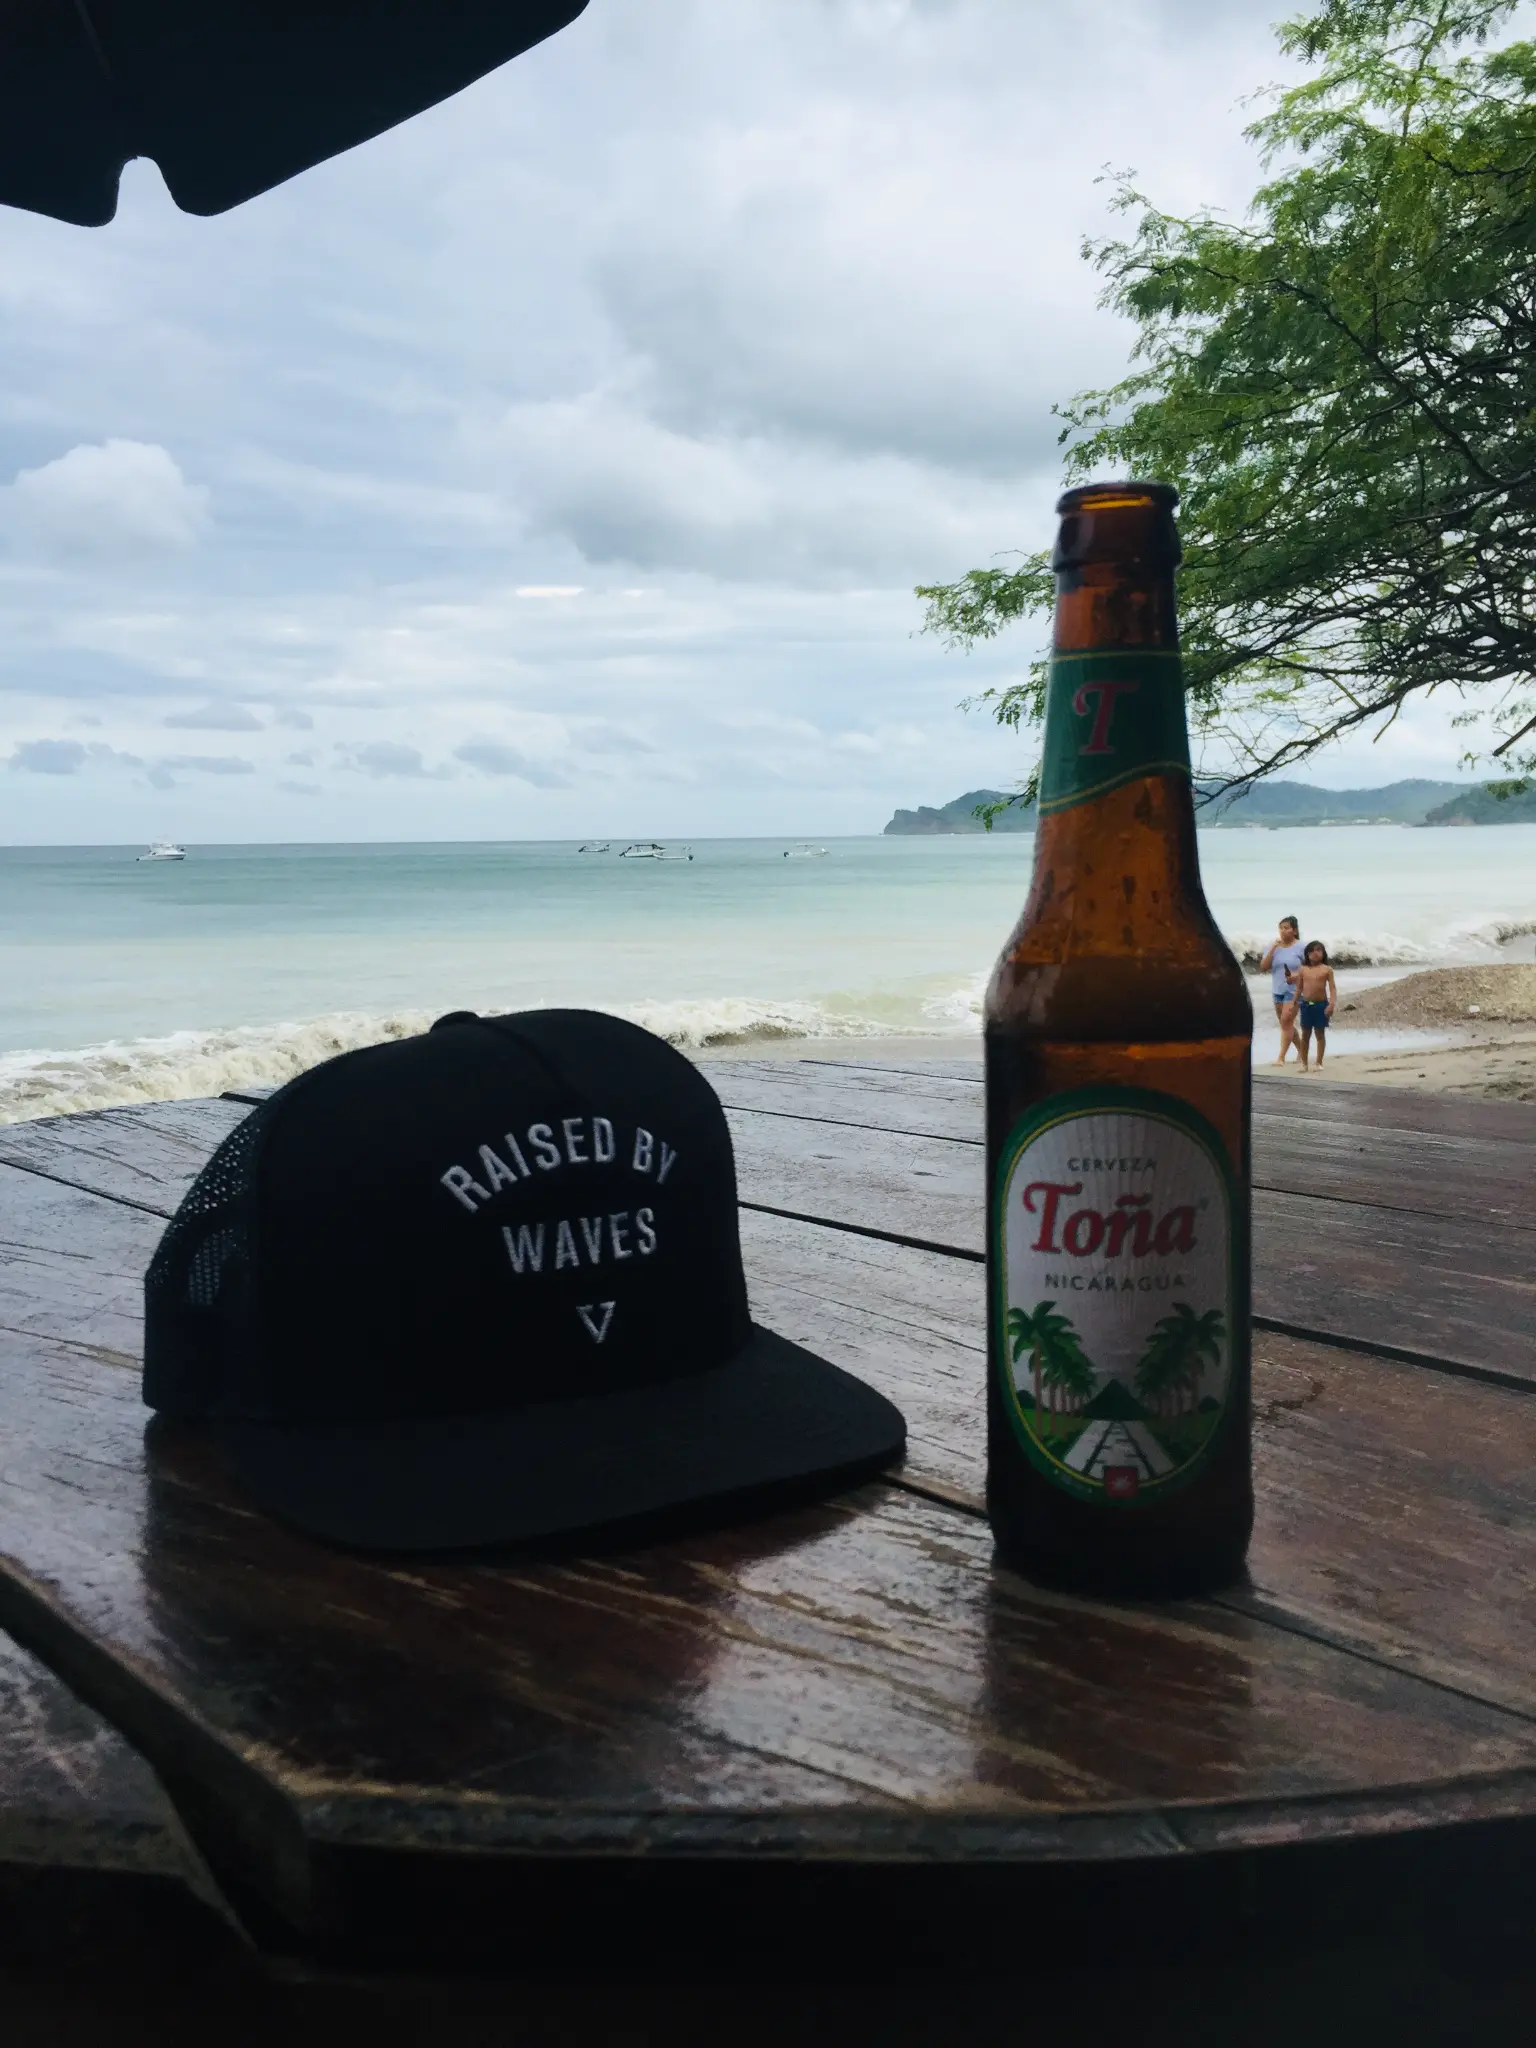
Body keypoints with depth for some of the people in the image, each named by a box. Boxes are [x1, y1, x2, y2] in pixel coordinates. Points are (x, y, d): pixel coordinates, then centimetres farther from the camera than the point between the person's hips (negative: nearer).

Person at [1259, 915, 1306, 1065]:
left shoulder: (1300, 947, -7)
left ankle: (1281, 1057, -12)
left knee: (1286, 1021, -13)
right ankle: (1301, 1051, 30)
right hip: (1277, 990, 6)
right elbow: (1263, 965, -2)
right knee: (1287, 1024, 13)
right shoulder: (1275, 946, 6)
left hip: (1293, 990, -6)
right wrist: (1273, 948, -12)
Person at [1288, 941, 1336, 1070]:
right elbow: (1299, 988, 11)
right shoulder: (1303, 969, 5)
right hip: (1306, 1004, 2)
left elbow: (1332, 988, -6)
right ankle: (1304, 1062, 15)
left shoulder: (1327, 970, -3)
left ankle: (1319, 1062, 11)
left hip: (1321, 1004, -2)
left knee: (1320, 1033, 4)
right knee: (1305, 1034, 7)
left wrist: (1331, 1004, -18)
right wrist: (1294, 1004, 9)